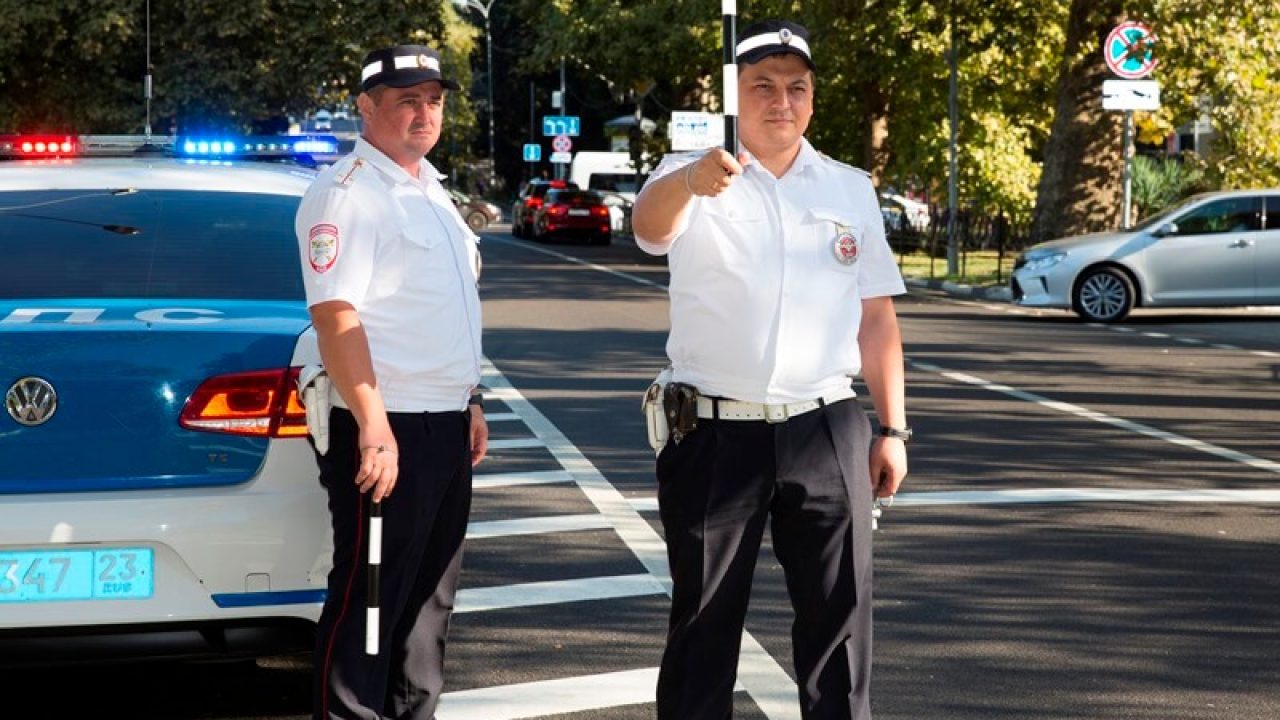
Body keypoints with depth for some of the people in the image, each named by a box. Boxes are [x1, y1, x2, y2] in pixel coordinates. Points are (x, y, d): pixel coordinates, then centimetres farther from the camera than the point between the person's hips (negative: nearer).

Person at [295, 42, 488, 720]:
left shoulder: (429, 189, 16)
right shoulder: (348, 193, -13)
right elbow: (335, 315, -20)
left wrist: (469, 404, 20)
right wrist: (373, 428, -25)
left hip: (446, 427, 9)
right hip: (388, 428, -9)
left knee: (429, 595, 14)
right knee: (368, 598, -4)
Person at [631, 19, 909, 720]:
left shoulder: (851, 189, 9)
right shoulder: (690, 179, -2)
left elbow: (876, 319, 12)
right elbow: (649, 225, -27)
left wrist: (893, 430, 6)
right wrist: (693, 181, -49)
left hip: (824, 431, 2)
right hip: (715, 432, -2)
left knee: (839, 615, 6)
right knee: (704, 619, 7)